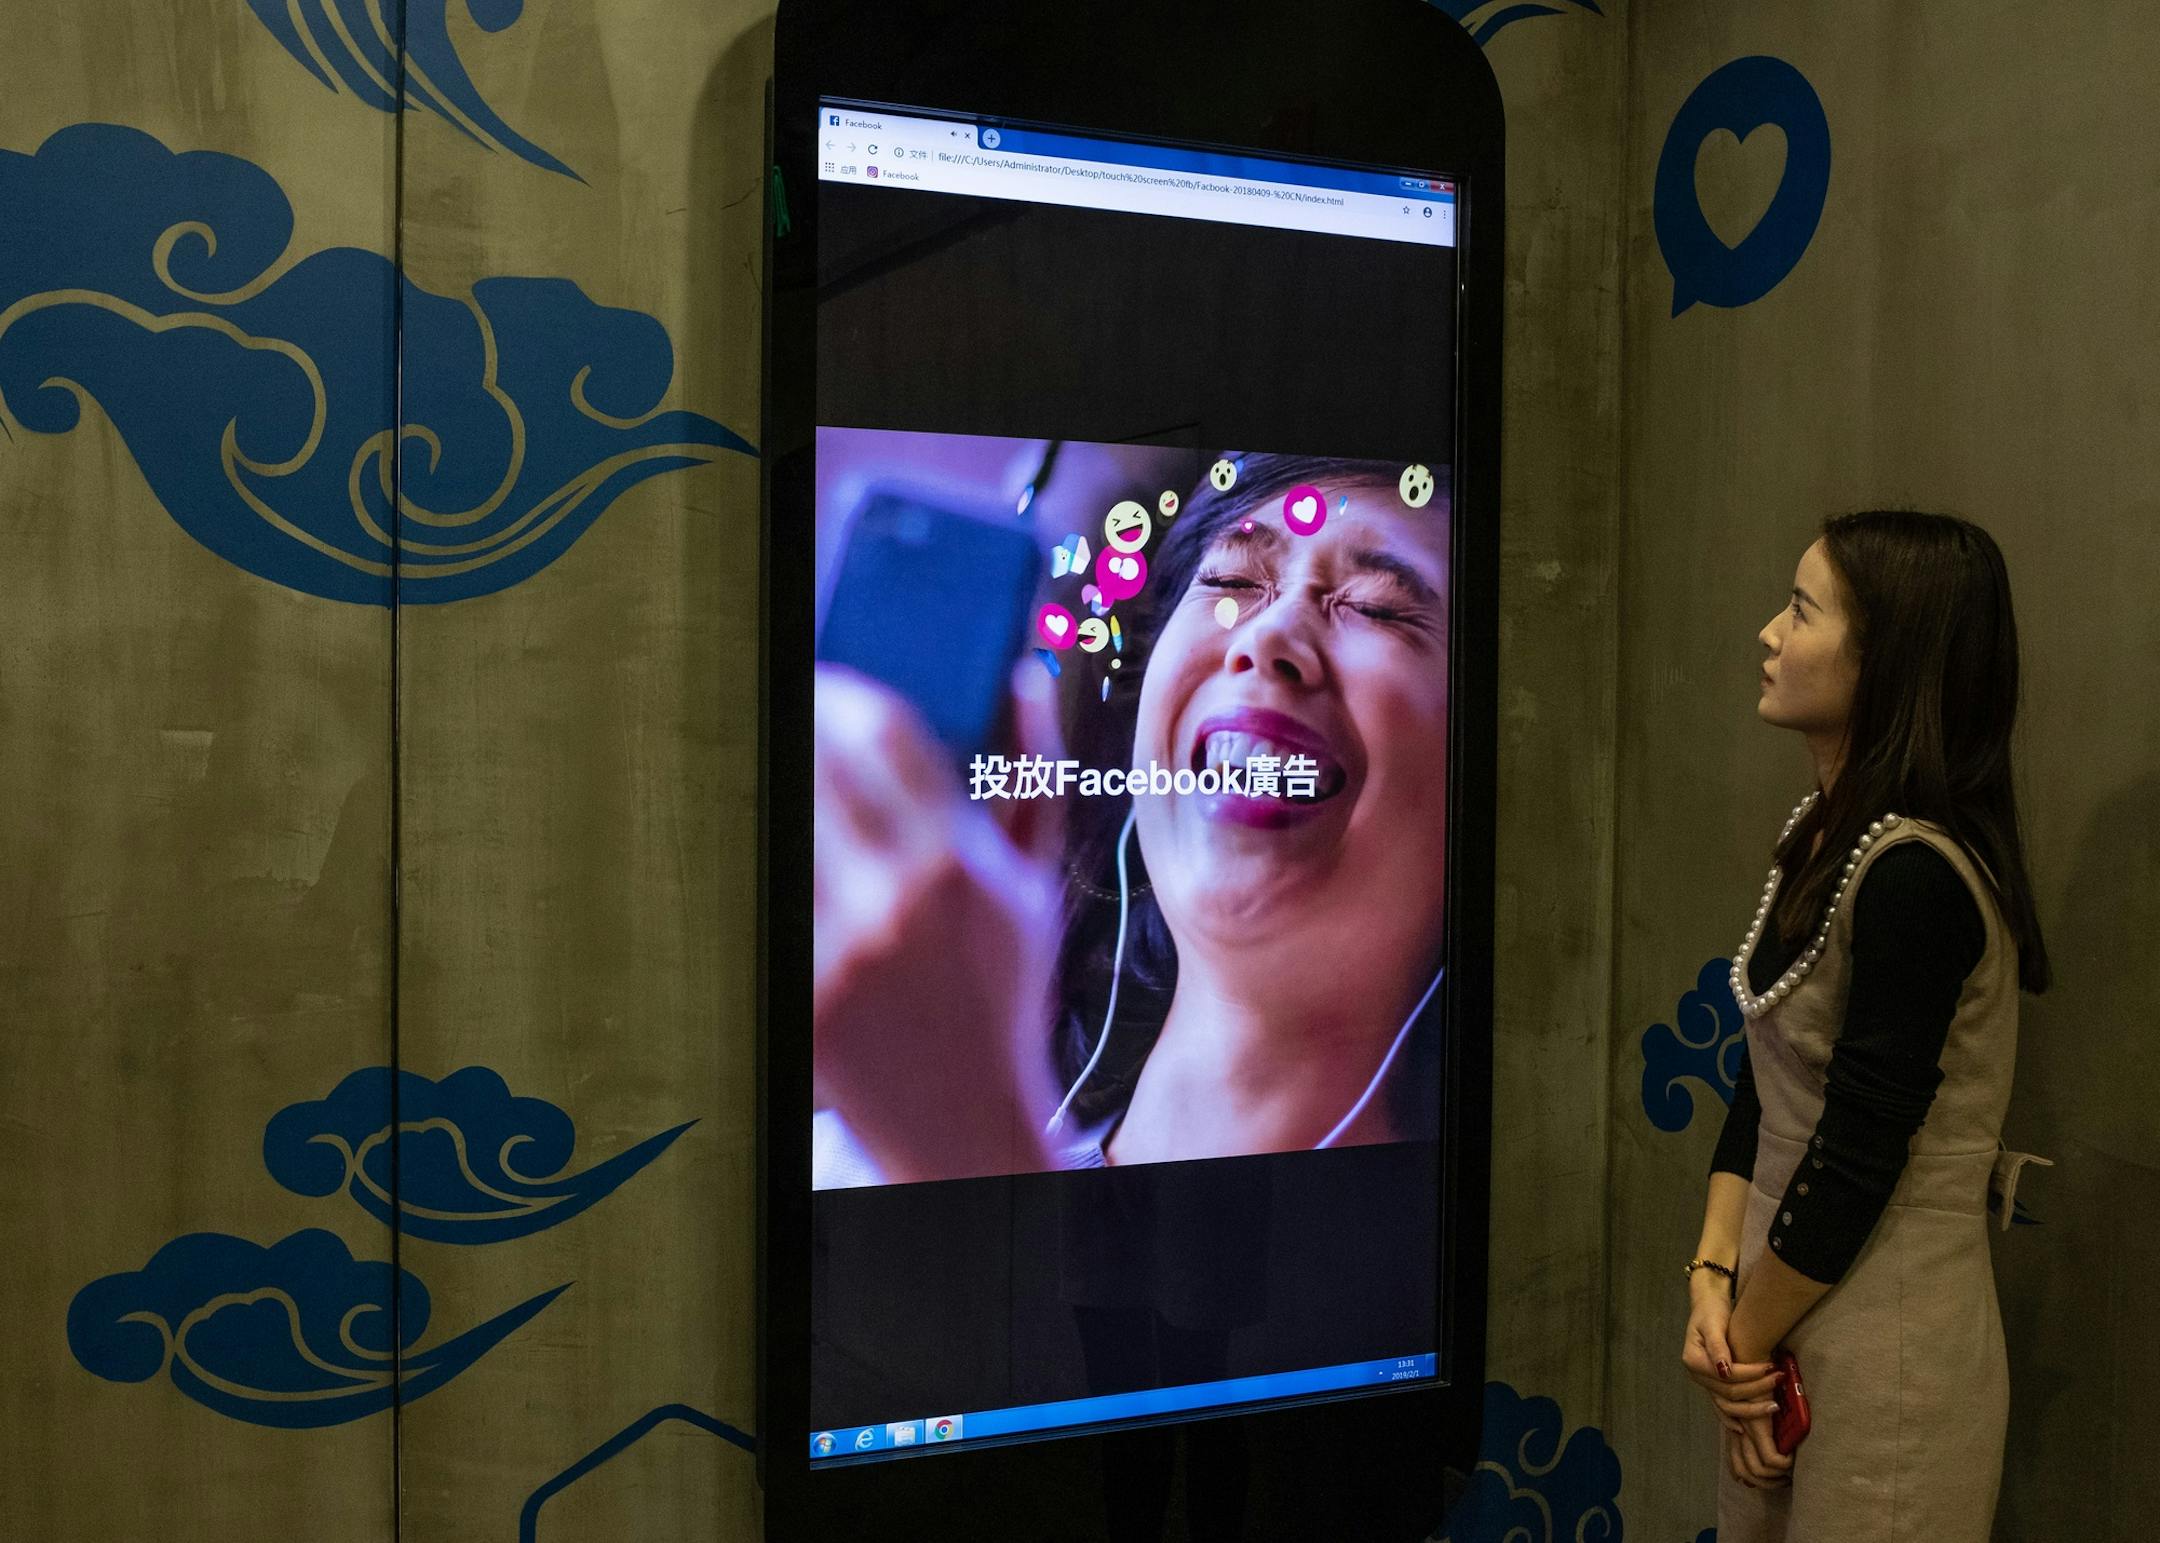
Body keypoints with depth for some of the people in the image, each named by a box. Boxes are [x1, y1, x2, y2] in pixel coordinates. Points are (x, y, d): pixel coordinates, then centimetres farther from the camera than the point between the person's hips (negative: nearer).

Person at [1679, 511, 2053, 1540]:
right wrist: (1713, 1279, -3)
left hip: (1885, 1358, -8)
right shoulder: (1828, 834, 5)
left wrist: (1744, 1344, -10)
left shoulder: (1913, 878, -23)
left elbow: (1855, 1158, -21)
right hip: (1791, 1317, 8)